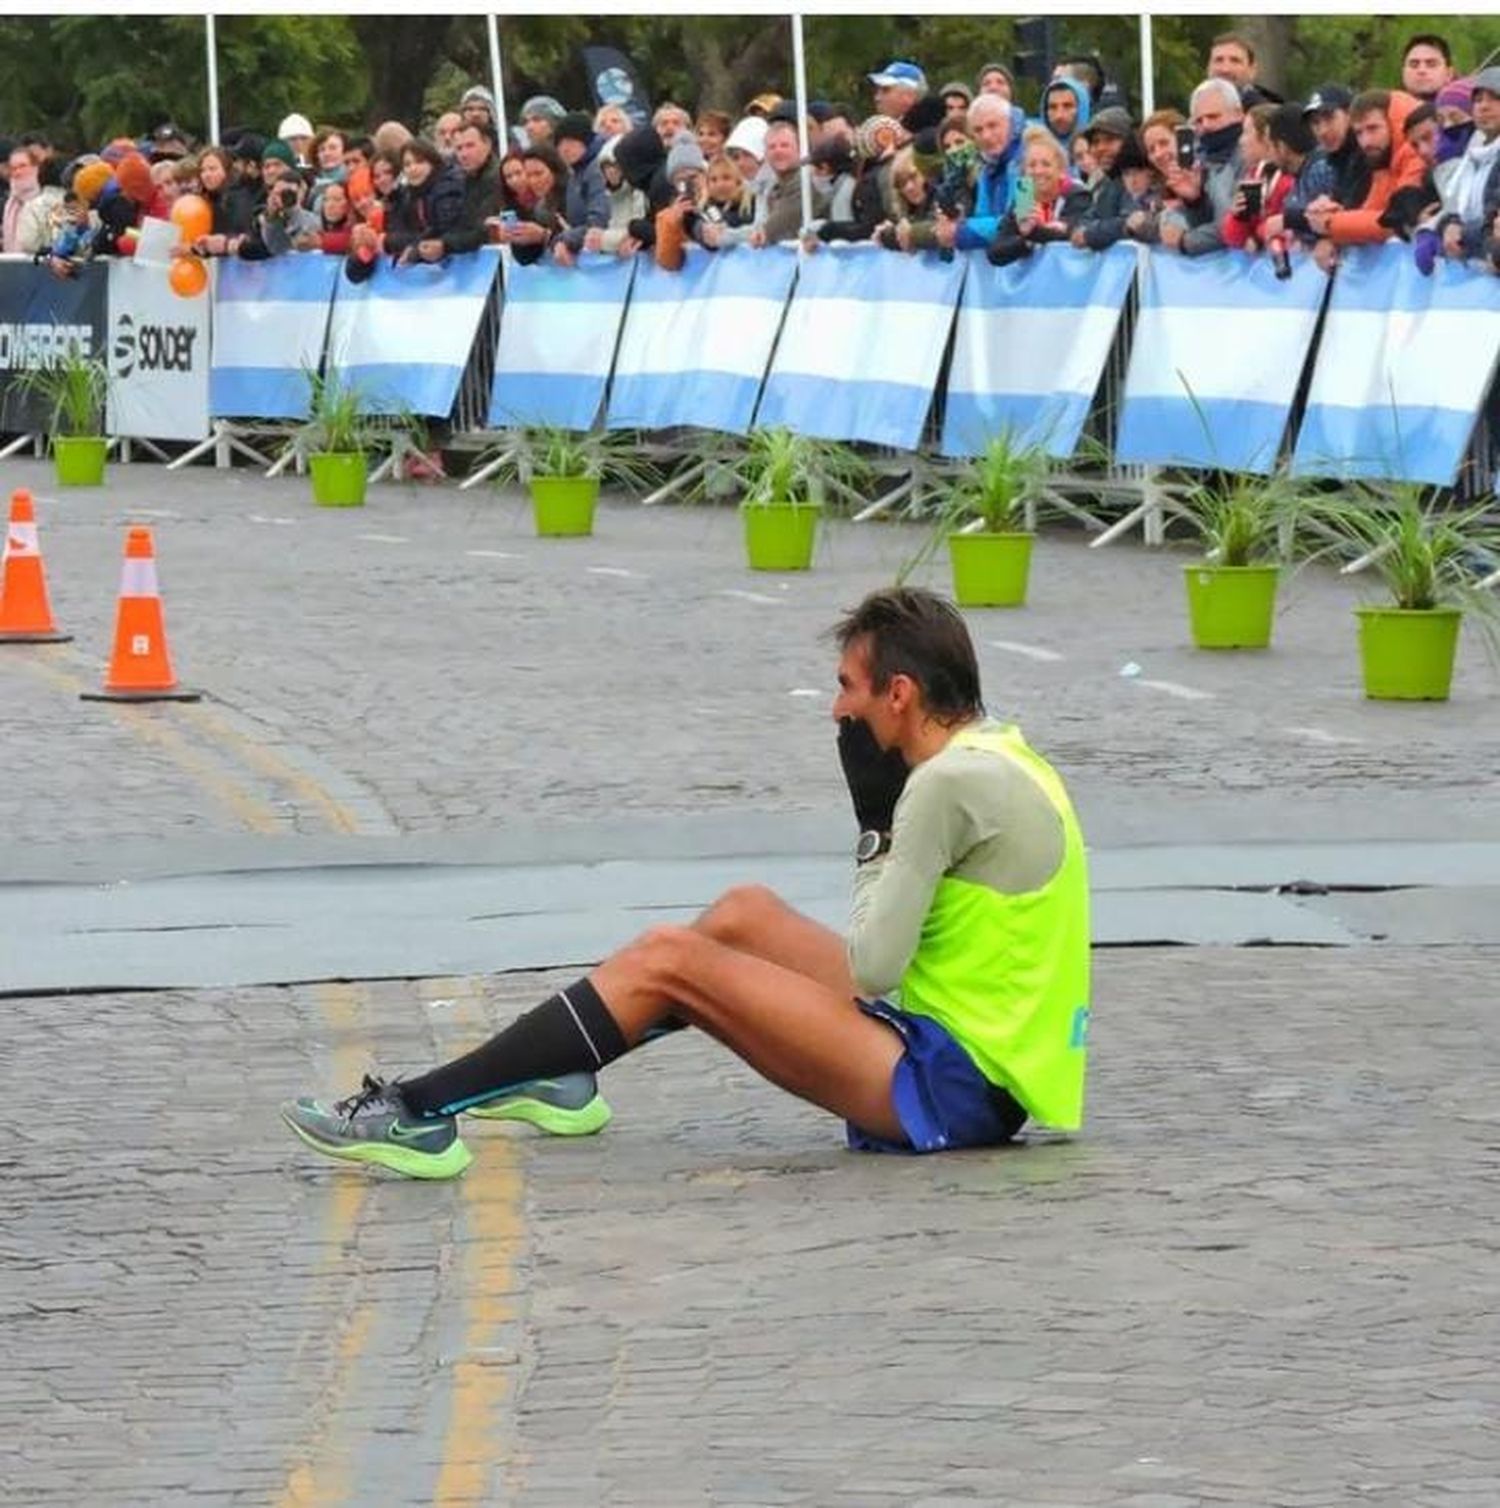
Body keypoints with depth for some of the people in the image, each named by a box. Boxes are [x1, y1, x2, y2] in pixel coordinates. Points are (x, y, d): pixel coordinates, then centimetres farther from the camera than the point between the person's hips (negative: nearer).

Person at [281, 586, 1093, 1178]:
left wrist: (876, 828, -7)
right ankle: (560, 1072, 29)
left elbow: (870, 970, -18)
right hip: (975, 1069, 10)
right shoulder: (993, 757, 12)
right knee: (742, 915, 18)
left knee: (668, 960, -11)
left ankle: (419, 1112, -10)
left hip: (952, 1090, -10)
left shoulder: (953, 782, -18)